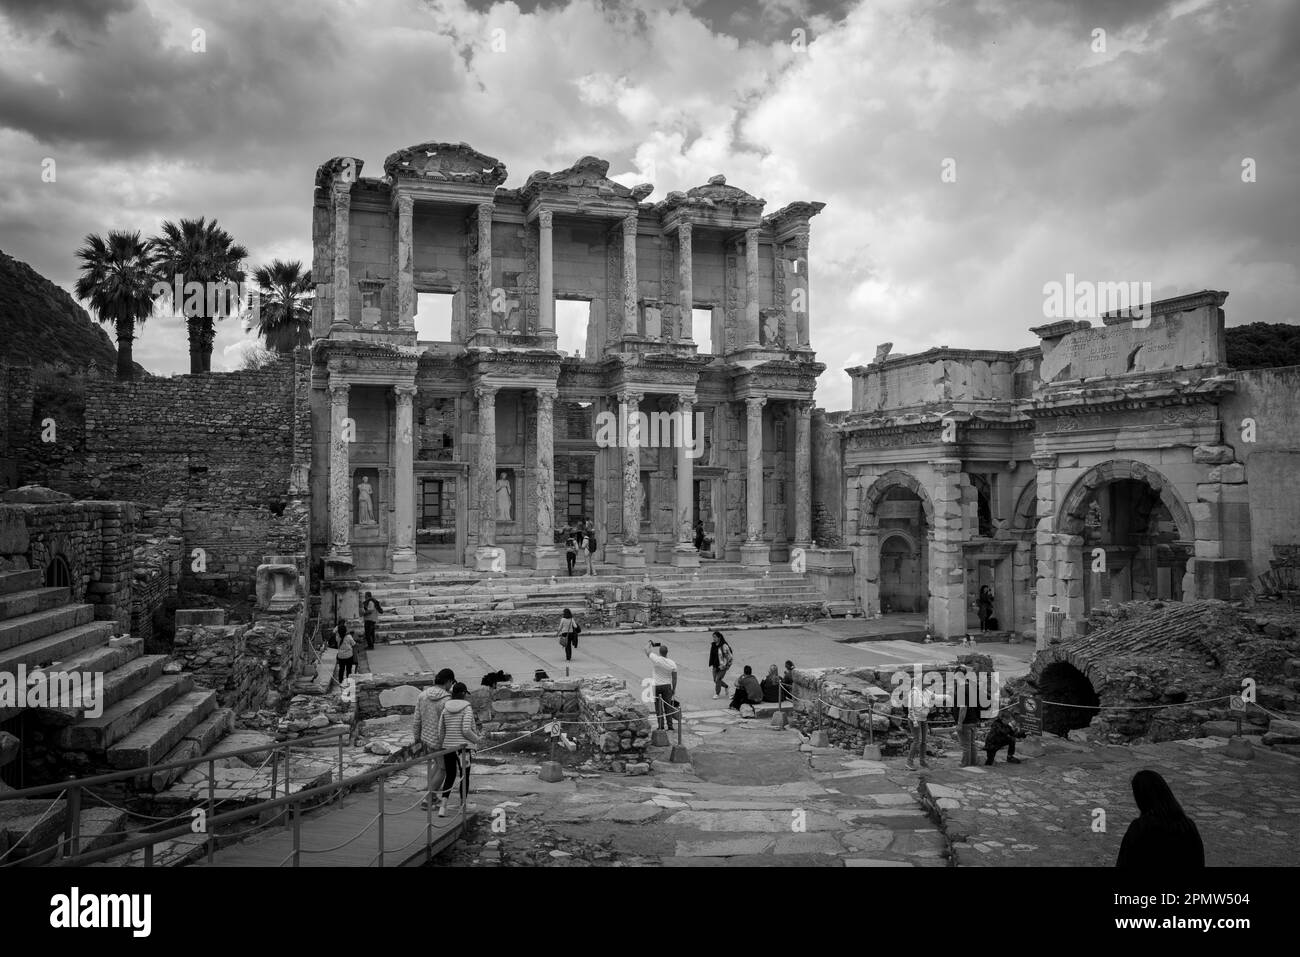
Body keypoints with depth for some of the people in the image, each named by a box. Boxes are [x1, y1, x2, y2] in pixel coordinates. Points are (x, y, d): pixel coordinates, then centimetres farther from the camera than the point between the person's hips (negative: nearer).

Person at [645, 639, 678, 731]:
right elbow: (674, 678, -3)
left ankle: (661, 726, 6)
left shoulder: (656, 660, -18)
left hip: (656, 686, -2)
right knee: (668, 706, 11)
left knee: (658, 707, 7)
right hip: (667, 686, 2)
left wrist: (650, 642, 13)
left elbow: (647, 650, -5)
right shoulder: (672, 663, -8)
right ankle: (670, 726, 11)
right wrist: (674, 689, 8)